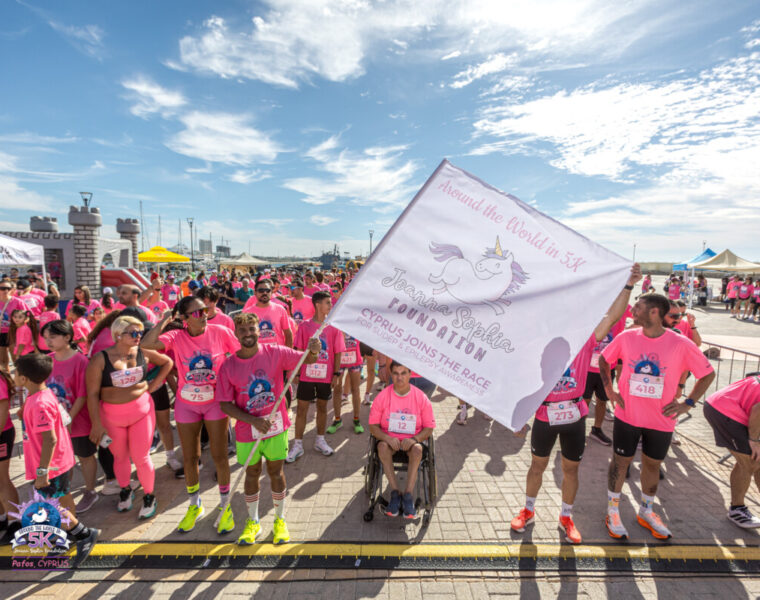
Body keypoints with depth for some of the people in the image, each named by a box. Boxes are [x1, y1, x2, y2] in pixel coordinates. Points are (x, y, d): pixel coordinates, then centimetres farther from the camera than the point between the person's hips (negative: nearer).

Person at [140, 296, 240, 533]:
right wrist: (164, 320, -19)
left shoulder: (220, 332, -12)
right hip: (186, 404, 1)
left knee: (219, 456, 6)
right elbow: (145, 344, -26)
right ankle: (195, 505, 39)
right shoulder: (176, 337, -11)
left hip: (215, 401, -1)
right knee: (189, 457, 15)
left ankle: (225, 505, 29)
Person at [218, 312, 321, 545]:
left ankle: (280, 520, 35)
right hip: (247, 431, 0)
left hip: (276, 427, 0)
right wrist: (253, 421, -20)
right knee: (252, 473, 18)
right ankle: (253, 521, 40)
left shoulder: (275, 353, -11)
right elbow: (225, 404, -9)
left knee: (276, 472, 14)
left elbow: (306, 360, -12)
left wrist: (313, 352, -37)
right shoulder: (228, 366, -11)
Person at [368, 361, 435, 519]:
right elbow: (373, 426, -3)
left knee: (417, 450, -33)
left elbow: (429, 428, -2)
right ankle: (395, 493, -22)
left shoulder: (421, 398, -6)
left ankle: (408, 495, -26)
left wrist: (414, 439, -21)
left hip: (412, 439, 0)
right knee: (382, 447, -33)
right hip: (388, 438, 1)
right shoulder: (382, 396, -6)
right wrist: (387, 438, -22)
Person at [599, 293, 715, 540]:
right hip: (627, 416, 0)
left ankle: (647, 512, 41)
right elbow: (603, 359, 7)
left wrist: (687, 403, -7)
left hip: (661, 420, 0)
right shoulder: (626, 338, -8)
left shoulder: (681, 344, -13)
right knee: (620, 462, 11)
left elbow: (708, 374, -1)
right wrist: (609, 390, -2)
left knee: (652, 465, 18)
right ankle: (613, 512, 29)